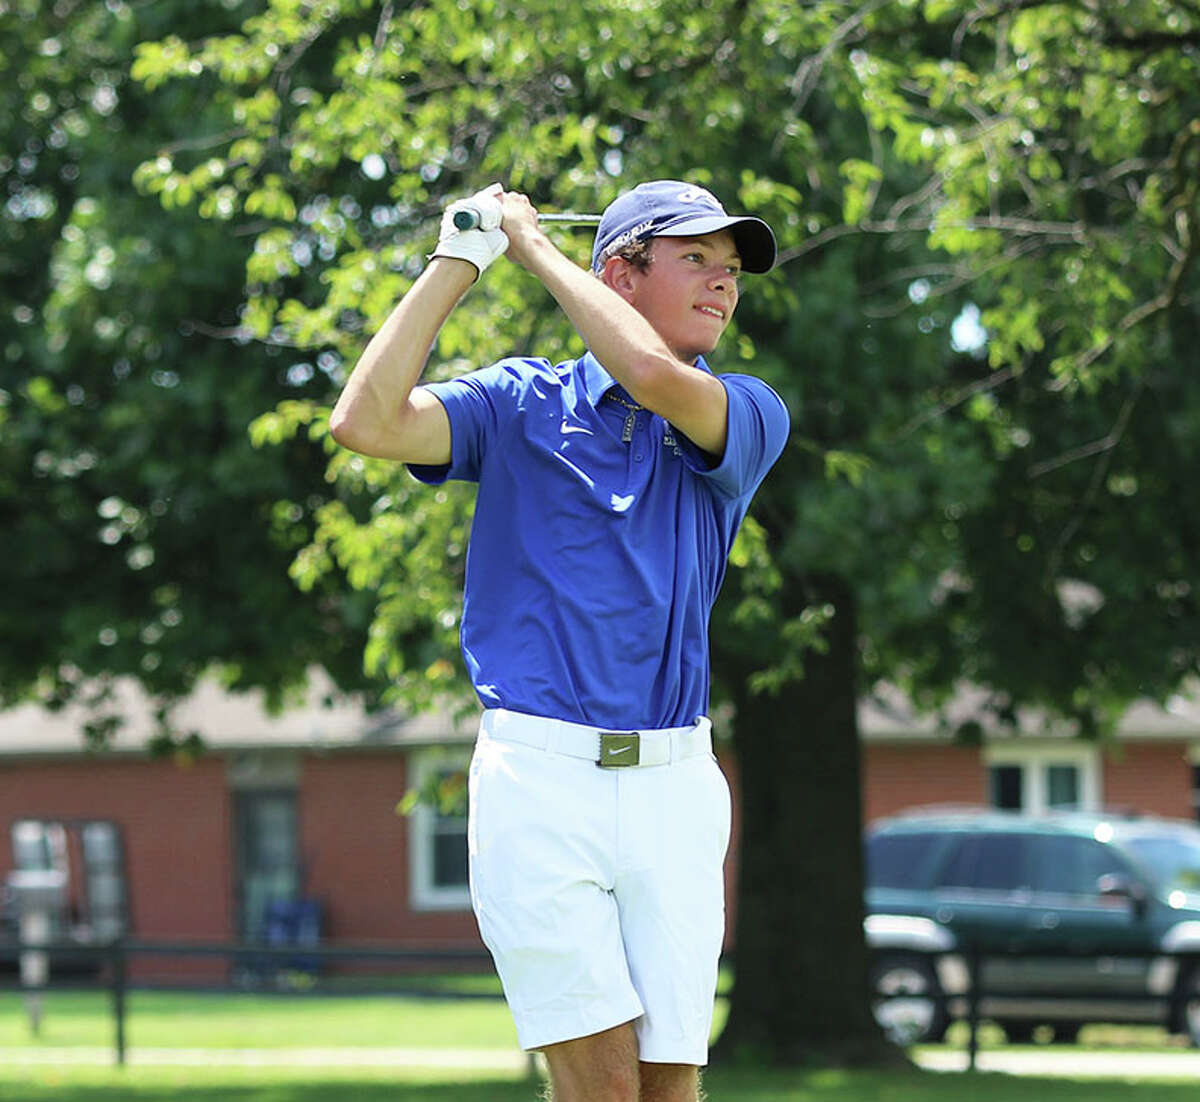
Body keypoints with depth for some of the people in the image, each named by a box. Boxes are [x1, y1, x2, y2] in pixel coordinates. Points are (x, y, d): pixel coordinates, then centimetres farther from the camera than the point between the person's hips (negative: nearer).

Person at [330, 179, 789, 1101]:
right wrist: (460, 259, -4)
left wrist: (535, 245, -4)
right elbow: (369, 422, -9)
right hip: (540, 775, -2)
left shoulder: (749, 416, 7)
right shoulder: (522, 401, 7)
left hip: (675, 784, 2)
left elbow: (655, 377, -16)